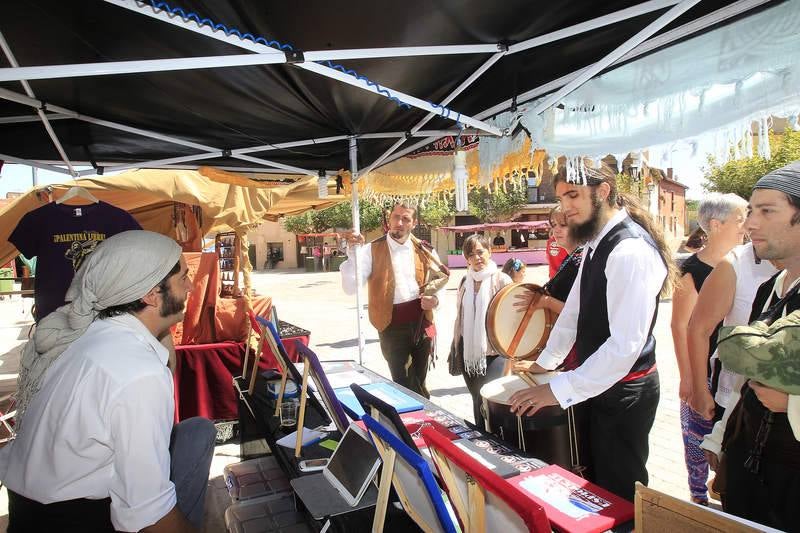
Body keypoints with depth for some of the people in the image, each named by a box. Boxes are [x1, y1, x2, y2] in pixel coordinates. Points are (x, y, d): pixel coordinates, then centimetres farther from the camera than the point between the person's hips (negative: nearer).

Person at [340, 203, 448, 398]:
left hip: (423, 323, 3)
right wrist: (352, 252, -26)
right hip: (393, 325, -3)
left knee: (419, 383, 18)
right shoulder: (372, 250, -6)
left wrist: (435, 300, -6)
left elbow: (440, 282, 16)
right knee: (402, 385, 6)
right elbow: (350, 288, -15)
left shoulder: (425, 251, 4)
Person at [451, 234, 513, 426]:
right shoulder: (466, 281, 9)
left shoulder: (502, 280, -7)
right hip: (468, 351, 5)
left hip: (493, 352, -5)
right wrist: (455, 346, 16)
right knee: (477, 401, 14)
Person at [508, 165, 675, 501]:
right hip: (593, 380, 9)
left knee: (618, 494, 8)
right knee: (592, 479, 24)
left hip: (623, 390, -9)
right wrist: (546, 361, 16)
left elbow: (626, 344, -30)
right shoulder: (595, 242, 5)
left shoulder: (631, 250, -25)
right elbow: (575, 308, 13)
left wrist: (558, 390, -27)